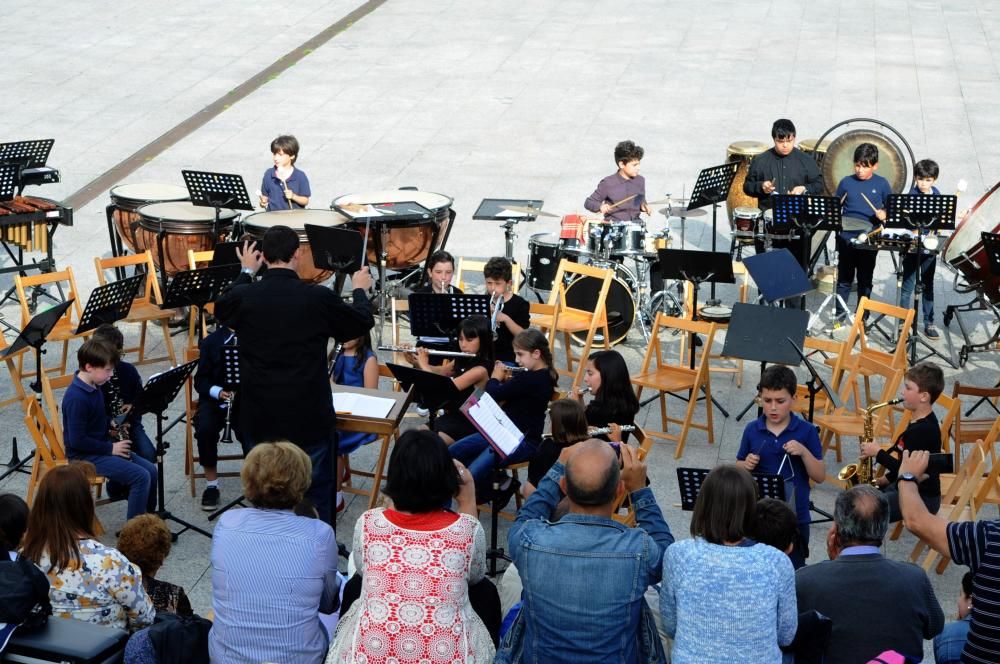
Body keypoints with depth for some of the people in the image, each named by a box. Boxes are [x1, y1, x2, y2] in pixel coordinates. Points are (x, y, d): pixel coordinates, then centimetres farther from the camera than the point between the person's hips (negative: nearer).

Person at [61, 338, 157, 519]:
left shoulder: (94, 387, 5)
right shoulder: (76, 398, -24)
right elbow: (77, 440, -24)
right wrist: (110, 448, -17)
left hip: (101, 446, 9)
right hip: (84, 456, -9)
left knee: (150, 470, 4)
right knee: (141, 476, -19)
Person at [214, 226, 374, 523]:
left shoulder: (243, 297, -9)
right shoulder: (320, 298, -14)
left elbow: (221, 308, 18)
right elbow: (362, 323, 4)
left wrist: (246, 272, 31)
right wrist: (360, 290, 24)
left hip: (260, 420, 2)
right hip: (310, 418, -2)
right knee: (318, 493, 13)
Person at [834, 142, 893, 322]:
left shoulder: (881, 184, 0)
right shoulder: (846, 183, 3)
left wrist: (884, 214, -14)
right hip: (846, 236, 1)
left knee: (865, 278, 9)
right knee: (844, 276, 8)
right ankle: (839, 312, 16)